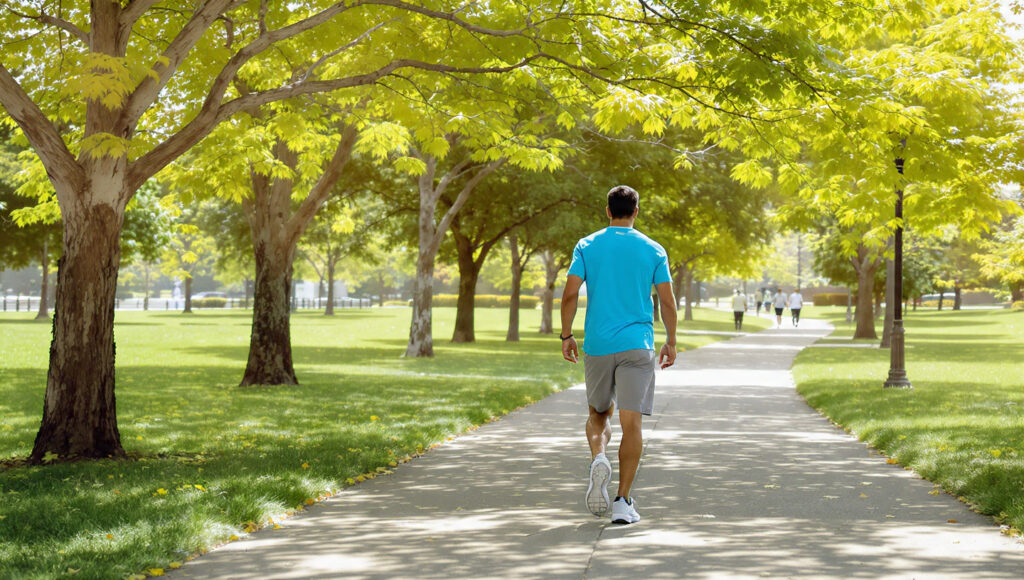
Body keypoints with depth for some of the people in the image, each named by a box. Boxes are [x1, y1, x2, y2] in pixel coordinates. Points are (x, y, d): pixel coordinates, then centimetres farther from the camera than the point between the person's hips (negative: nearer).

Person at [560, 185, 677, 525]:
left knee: (598, 414, 19)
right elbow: (667, 302, 2)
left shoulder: (587, 246, 3)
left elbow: (570, 294, -4)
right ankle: (623, 502, -5)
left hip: (597, 345, 1)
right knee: (631, 423, -2)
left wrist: (566, 336, 5)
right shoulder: (653, 250, 3)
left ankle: (598, 459, -11)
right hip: (637, 345, -1)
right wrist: (671, 342, 13)